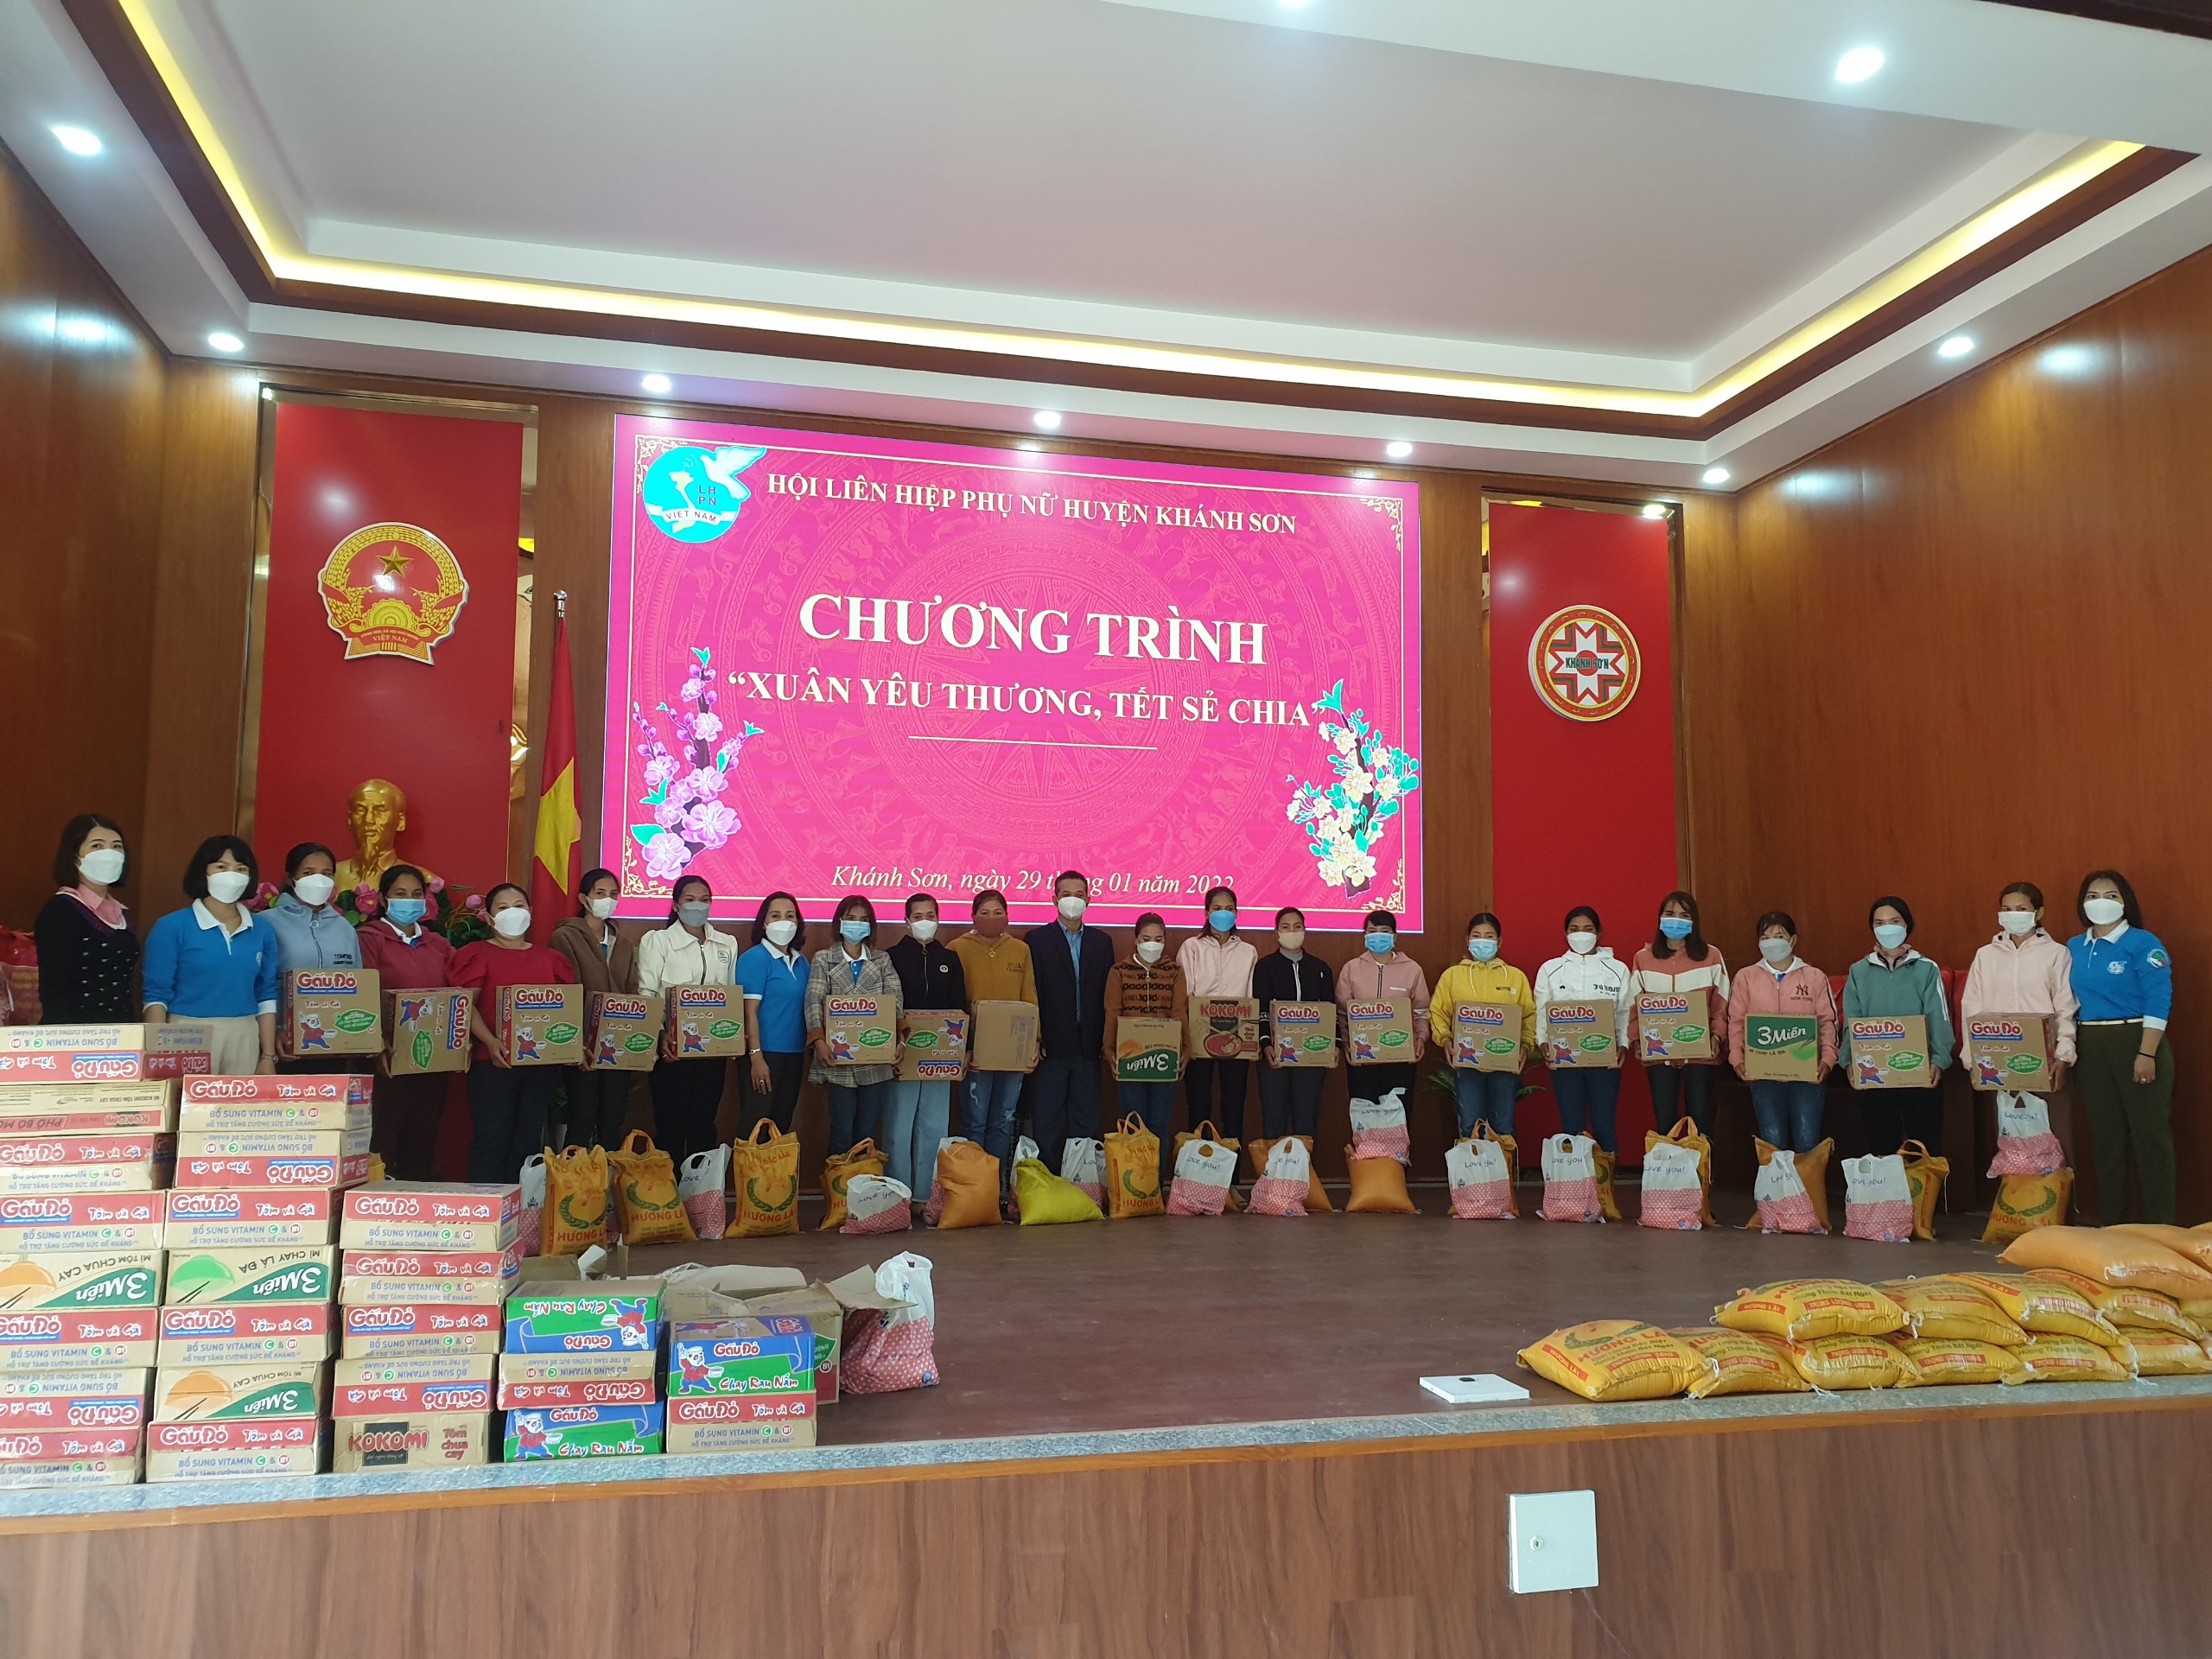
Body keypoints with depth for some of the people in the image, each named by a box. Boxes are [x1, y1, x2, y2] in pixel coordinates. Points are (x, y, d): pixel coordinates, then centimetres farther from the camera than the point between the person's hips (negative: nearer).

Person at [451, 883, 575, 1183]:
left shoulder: (550, 958, 16)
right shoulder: (478, 955, 5)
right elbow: (466, 1005, -5)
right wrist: (490, 1041, -19)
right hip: (494, 1061, -4)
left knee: (530, 1141, 7)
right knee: (492, 1138, -5)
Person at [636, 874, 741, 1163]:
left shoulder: (727, 944, 13)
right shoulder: (656, 940, 2)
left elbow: (734, 994, 13)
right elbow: (646, 994, -5)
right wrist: (661, 1034, -19)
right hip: (672, 1046, -3)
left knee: (704, 1124, 8)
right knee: (671, 1125, -1)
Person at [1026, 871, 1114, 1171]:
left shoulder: (1102, 942, 11)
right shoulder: (1038, 939, 1)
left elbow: (1108, 994, 8)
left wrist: (1107, 1041, -1)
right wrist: (1034, 1040, -11)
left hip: (1087, 1046, 3)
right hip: (1051, 1045, -3)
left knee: (1086, 1122, 8)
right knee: (1047, 1124, 2)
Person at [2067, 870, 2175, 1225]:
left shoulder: (2143, 943, -7)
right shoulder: (2074, 948, 10)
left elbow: (2158, 1002, -13)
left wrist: (2147, 1054, -19)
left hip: (2136, 1041, -5)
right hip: (2090, 1049, 6)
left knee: (2150, 1133, -1)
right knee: (2104, 1133, 11)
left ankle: (2160, 1224, 6)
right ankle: (2110, 1220, 20)